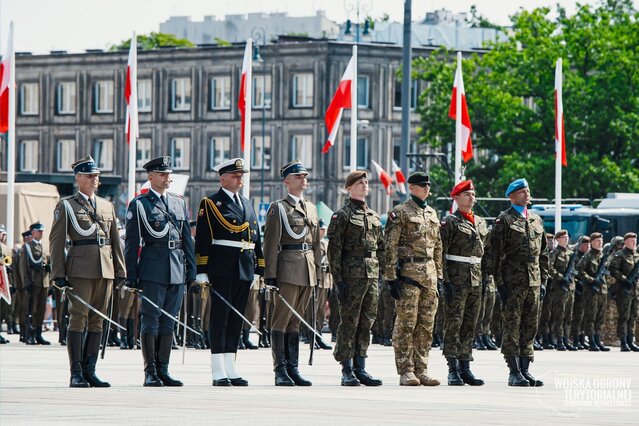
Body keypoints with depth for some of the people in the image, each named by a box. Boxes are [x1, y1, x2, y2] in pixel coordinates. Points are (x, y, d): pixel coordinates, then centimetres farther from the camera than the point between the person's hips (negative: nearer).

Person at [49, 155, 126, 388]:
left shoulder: (107, 206, 18)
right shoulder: (66, 206, 2)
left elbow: (115, 240, 19)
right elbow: (56, 240, -1)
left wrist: (120, 270, 12)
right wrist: (59, 273, -8)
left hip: (105, 270, 5)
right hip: (80, 270, -5)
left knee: (97, 320, 5)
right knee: (78, 319, -7)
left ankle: (89, 370, 9)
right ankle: (76, 374, -6)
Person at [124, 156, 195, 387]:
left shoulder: (179, 203, 15)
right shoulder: (139, 204, 0)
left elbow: (187, 238, 17)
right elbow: (132, 243, -2)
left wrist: (191, 270, 10)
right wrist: (131, 276, -6)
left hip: (176, 271, 5)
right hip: (152, 270, -5)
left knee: (168, 322, 8)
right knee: (150, 320, -4)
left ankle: (163, 370, 13)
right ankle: (150, 372, -1)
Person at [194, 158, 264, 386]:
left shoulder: (247, 205, 19)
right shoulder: (211, 204, -2)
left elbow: (256, 238, 20)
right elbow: (202, 239, -7)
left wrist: (259, 269, 15)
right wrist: (201, 271, -13)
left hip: (244, 270, 7)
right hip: (222, 270, -6)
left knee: (236, 319, 8)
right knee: (220, 318, -4)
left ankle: (230, 369, 13)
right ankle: (219, 373, -4)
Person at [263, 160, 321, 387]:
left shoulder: (311, 208, 18)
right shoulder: (278, 208, -2)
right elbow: (271, 244, -7)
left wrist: (317, 272, 16)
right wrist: (270, 274, -13)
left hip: (307, 272, 6)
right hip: (287, 270, -6)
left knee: (295, 321, 10)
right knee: (281, 320, -5)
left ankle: (293, 368, 12)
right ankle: (280, 371, -5)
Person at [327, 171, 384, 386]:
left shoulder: (374, 216, 16)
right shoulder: (342, 215, -4)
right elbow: (334, 250, -8)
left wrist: (381, 274, 13)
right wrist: (338, 281, -14)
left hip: (371, 275, 6)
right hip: (351, 276, -6)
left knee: (366, 323, 7)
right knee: (349, 322, -5)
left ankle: (360, 368, 13)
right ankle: (347, 371, -2)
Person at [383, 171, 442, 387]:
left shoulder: (432, 214, 17)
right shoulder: (399, 213, -4)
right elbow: (390, 247, -9)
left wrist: (439, 275, 15)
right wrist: (391, 277, -14)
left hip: (429, 275, 7)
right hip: (408, 272, -7)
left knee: (427, 325, 6)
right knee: (406, 324, -5)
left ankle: (421, 369, 11)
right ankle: (406, 371, -3)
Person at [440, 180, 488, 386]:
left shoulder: (481, 222, 16)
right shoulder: (450, 222, -5)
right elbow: (441, 253, -10)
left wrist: (486, 277, 16)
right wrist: (445, 281, -16)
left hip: (476, 280, 7)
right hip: (457, 280, -7)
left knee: (470, 325, 8)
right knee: (454, 324, -5)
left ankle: (465, 367, 12)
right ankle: (453, 370, -5)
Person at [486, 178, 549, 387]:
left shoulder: (536, 220, 16)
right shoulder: (503, 220, -3)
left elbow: (543, 253, 20)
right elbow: (494, 254, -6)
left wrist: (543, 281, 14)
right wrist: (499, 282, -12)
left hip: (533, 282, 6)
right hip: (512, 282, -6)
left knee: (530, 327, 7)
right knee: (512, 326, -4)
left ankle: (525, 370, 12)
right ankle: (514, 372, -3)